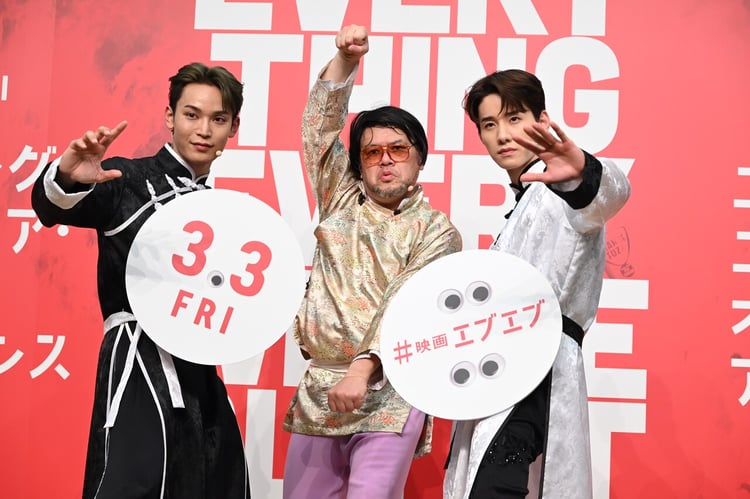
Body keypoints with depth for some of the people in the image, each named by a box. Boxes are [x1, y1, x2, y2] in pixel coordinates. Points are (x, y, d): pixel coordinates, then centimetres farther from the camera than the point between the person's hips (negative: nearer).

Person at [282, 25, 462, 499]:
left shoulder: (436, 231, 1)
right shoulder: (341, 200, 15)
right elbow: (321, 125, 10)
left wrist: (362, 367, -23)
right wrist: (346, 60, -3)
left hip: (389, 392, -4)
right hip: (319, 386, 5)